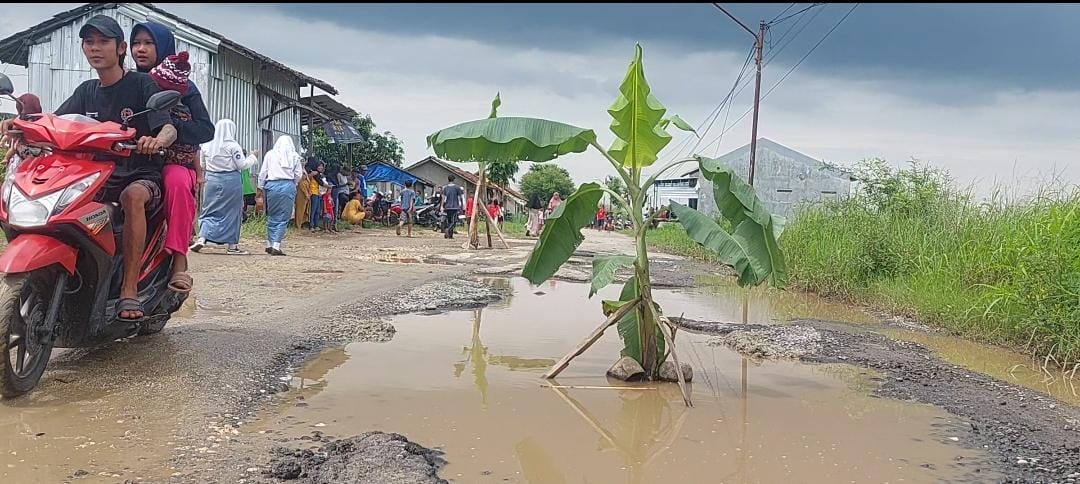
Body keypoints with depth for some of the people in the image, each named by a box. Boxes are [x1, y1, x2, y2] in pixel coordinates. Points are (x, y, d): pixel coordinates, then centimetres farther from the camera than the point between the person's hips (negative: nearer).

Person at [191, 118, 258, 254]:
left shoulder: (207, 146, 4)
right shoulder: (233, 146, -10)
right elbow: (242, 165, -7)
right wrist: (253, 156, 6)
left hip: (212, 181, 4)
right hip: (231, 182, -4)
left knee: (210, 212, 12)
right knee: (232, 213, 6)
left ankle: (202, 238, -8)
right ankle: (232, 245, 10)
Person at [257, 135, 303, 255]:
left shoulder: (270, 154, 6)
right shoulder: (294, 156, 6)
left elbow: (263, 173, 6)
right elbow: (298, 174, 6)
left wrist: (260, 188, 13)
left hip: (271, 185, 1)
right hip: (288, 186, -1)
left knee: (272, 216, 14)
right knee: (282, 218, 1)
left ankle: (269, 244, 17)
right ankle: (276, 246, -5)